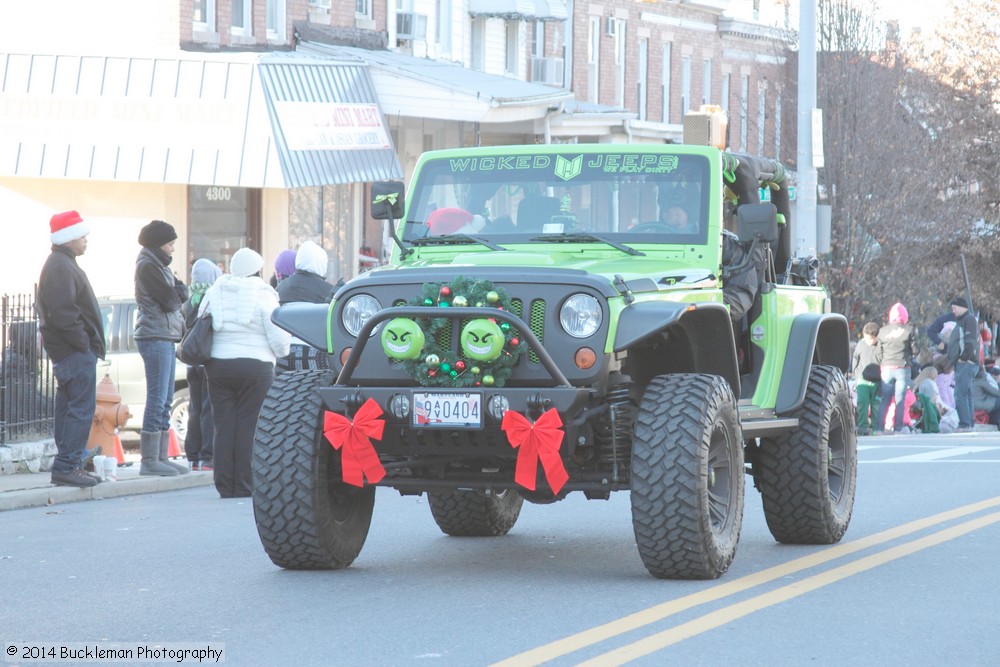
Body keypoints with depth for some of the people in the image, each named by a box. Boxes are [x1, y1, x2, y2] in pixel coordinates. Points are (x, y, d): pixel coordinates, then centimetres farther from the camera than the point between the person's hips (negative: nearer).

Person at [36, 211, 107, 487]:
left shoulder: (63, 264, 19)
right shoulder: (60, 268, -15)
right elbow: (62, 313, -24)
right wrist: (83, 342, -18)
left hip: (71, 350, 11)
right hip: (75, 351, -11)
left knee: (69, 407, 12)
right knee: (81, 407, -11)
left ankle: (68, 466, 16)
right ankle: (66, 466, -13)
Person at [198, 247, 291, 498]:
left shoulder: (214, 293, 8)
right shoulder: (263, 295, -6)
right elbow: (279, 338, -7)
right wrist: (281, 353, 14)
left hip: (218, 365, 4)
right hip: (255, 367, -4)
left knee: (224, 425, 6)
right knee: (248, 427, -2)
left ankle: (225, 485, 4)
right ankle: (244, 485, -4)